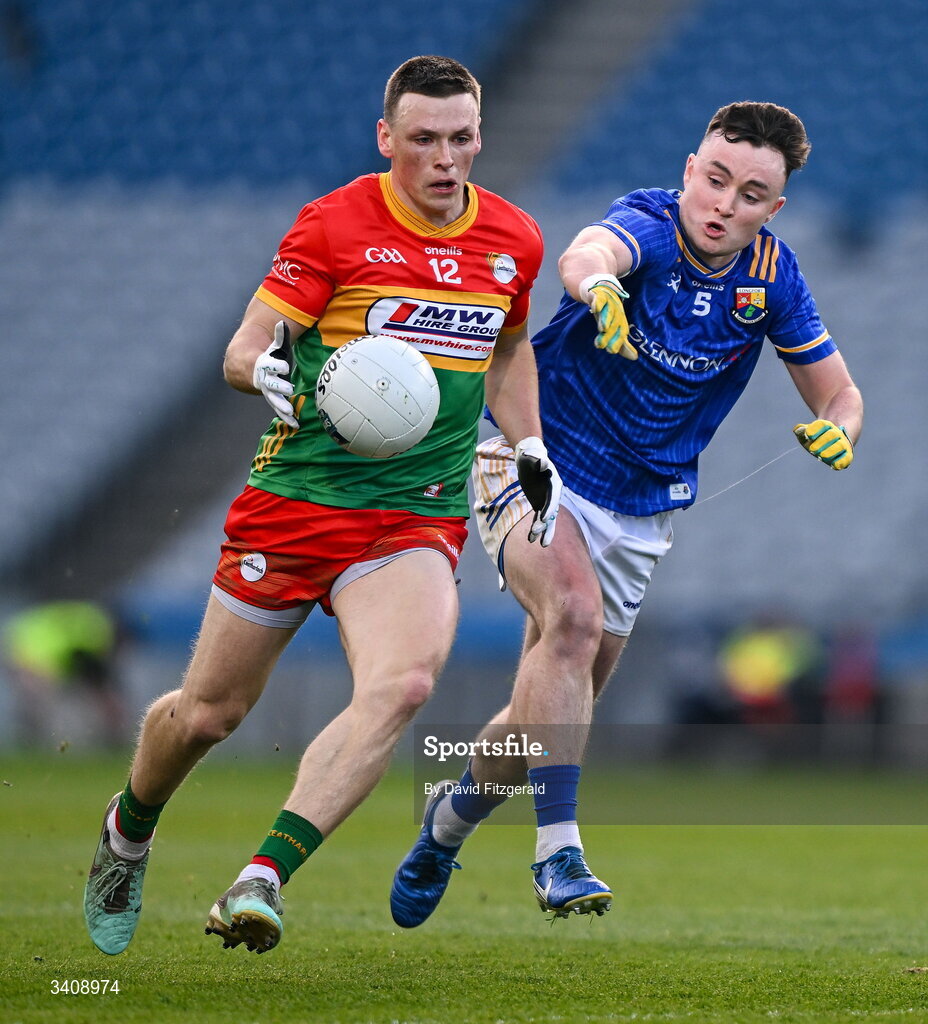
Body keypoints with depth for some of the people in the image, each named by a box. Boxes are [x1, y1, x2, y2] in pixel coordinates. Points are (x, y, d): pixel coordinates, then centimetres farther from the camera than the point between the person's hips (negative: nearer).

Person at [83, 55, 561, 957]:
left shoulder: (513, 241, 7)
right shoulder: (333, 224, -6)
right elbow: (243, 347, -7)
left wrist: (530, 451, 17)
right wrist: (266, 371, -30)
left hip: (419, 519, 2)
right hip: (294, 499, -2)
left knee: (403, 683, -28)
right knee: (209, 712, 6)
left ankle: (261, 881, -30)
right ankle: (128, 831, 40)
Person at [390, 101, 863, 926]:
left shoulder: (771, 274, -6)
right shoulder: (649, 225, -21)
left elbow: (838, 393, 5)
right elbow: (586, 253, -46)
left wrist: (837, 431, -19)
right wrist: (598, 285, -71)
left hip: (638, 514, 5)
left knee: (549, 715, 11)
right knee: (575, 617, -33)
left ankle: (449, 821, 40)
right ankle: (559, 850, -33)